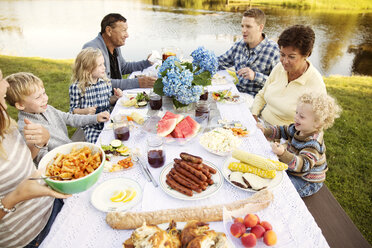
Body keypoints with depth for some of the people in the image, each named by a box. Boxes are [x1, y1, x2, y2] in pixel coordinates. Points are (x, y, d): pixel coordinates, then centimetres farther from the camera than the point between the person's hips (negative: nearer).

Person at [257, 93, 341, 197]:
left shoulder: (313, 143, -32)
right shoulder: (298, 129, -6)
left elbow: (304, 165, -42)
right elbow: (283, 131, 12)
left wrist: (283, 154, -58)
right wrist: (266, 131, -5)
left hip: (306, 182, -8)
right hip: (291, 169, 9)